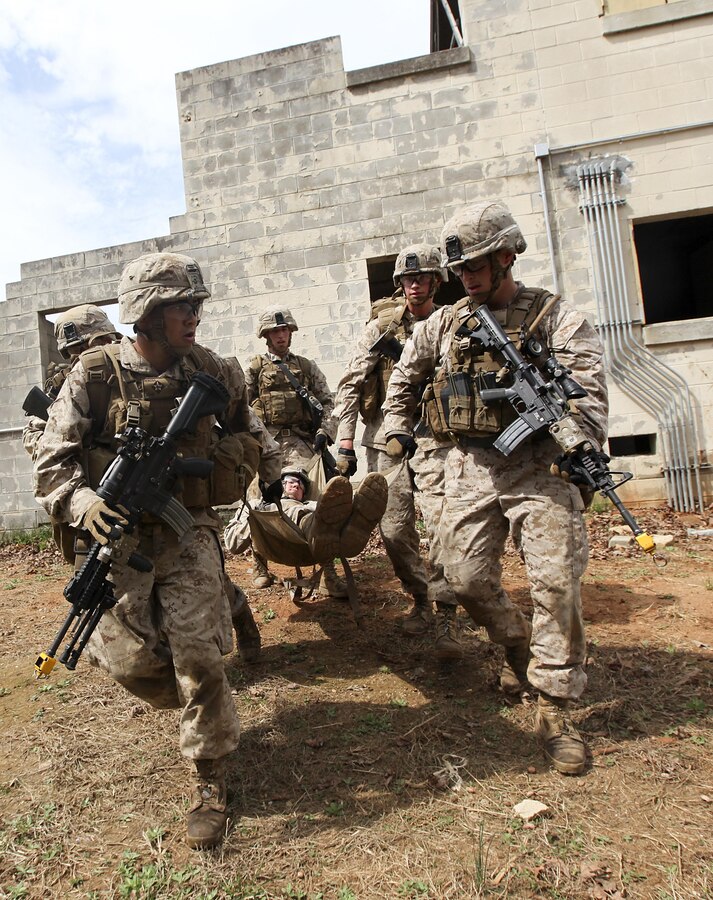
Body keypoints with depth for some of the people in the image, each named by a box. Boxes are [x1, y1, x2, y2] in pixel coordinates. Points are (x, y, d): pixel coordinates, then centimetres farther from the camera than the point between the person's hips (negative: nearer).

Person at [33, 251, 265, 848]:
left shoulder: (213, 373, -1)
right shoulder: (95, 376, -10)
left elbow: (240, 431, 21)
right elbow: (52, 462, -10)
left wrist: (232, 459, 4)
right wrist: (83, 504, -27)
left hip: (189, 531, 0)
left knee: (198, 653, -8)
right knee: (131, 661, 6)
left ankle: (211, 780, 13)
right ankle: (197, 708, 42)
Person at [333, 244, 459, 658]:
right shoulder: (383, 325, 4)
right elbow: (351, 384, 1)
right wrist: (345, 441, -5)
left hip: (433, 440, 0)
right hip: (387, 440, 1)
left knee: (441, 524, -12)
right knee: (395, 530, 3)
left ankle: (446, 617, -3)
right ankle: (420, 600, 25)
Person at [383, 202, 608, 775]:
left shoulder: (555, 318, -1)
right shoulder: (445, 323, 12)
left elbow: (590, 393, -13)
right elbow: (404, 376, 26)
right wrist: (397, 427, 19)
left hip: (537, 466, -3)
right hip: (471, 469, 4)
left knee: (557, 581, -9)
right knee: (467, 578, 2)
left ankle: (555, 709, 7)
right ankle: (516, 642, 33)